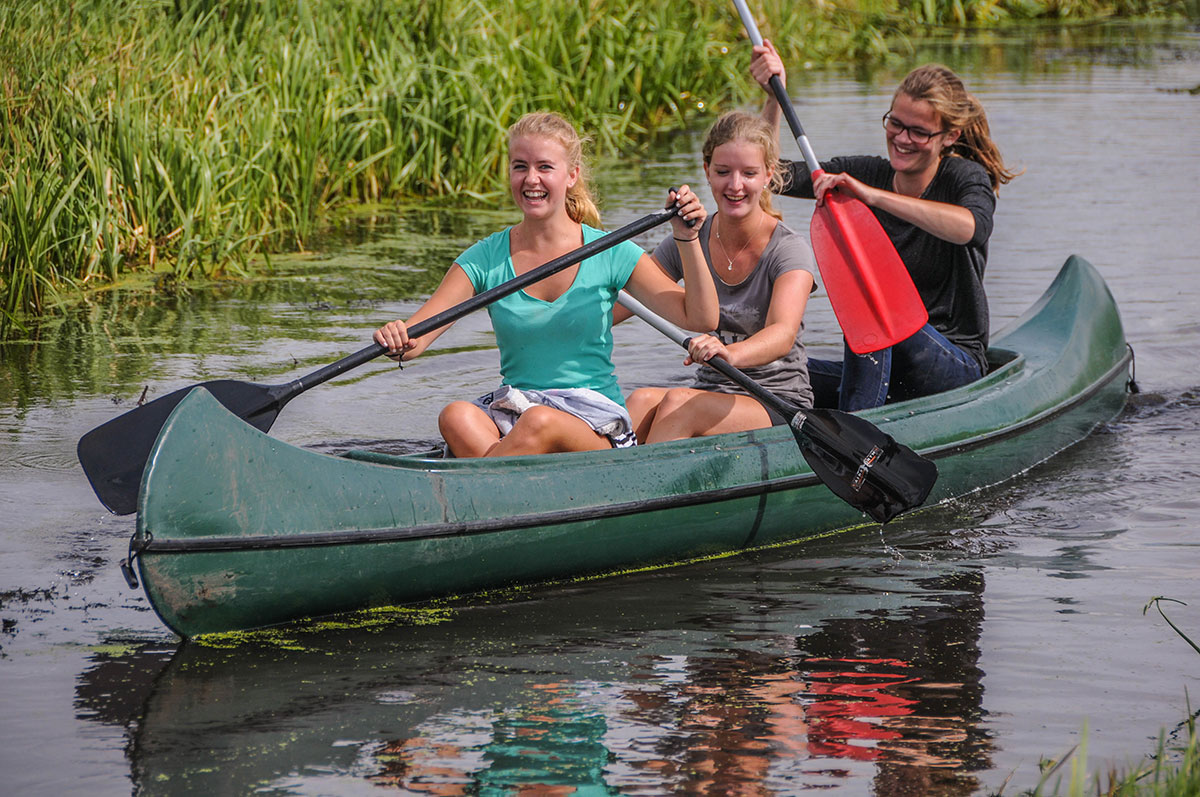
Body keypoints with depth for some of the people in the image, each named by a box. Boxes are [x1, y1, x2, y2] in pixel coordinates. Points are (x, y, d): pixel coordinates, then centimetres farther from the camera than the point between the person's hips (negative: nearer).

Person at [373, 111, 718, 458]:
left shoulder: (609, 253, 3)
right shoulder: (487, 258, 5)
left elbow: (700, 318, -1)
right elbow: (417, 334, -5)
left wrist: (687, 239, -14)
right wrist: (397, 342, -29)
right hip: (508, 415, 2)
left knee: (540, 421, -37)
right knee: (456, 417, -33)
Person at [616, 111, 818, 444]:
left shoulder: (789, 249, -11)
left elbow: (783, 334, -30)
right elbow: (611, 309, 3)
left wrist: (730, 353, -52)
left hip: (780, 403, -4)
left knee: (678, 403, -33)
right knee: (641, 401, -29)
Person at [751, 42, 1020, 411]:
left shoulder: (964, 177, -7)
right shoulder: (866, 172, 7)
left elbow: (970, 227, -32)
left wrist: (873, 195, -37)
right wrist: (774, 97, -14)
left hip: (957, 372, -5)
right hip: (882, 369, 5)